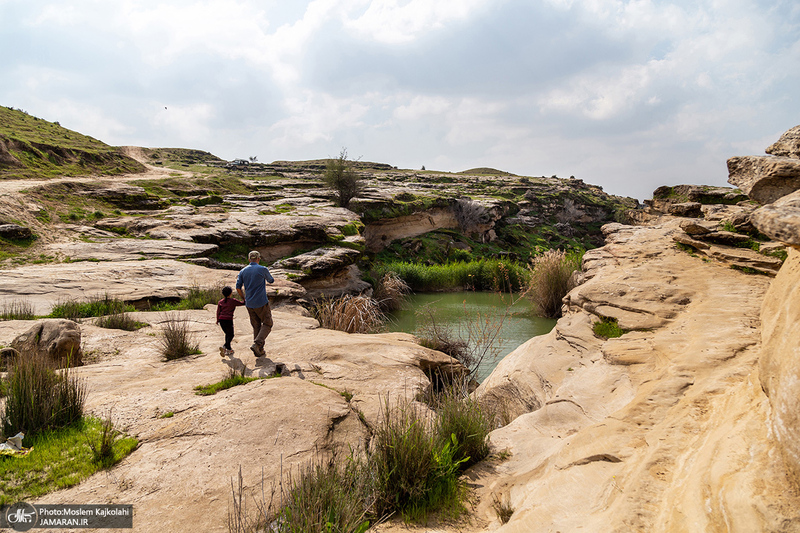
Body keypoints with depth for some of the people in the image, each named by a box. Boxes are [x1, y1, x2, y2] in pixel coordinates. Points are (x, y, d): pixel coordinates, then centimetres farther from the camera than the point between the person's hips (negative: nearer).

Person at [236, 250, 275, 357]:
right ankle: (257, 344, -13)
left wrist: (244, 299, 15)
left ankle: (259, 351, 14)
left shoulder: (243, 271, 4)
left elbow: (238, 287, 1)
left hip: (249, 304, 5)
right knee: (267, 324, 7)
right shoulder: (263, 269, -7)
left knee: (256, 326, 13)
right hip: (261, 303, -5)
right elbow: (271, 281, 10)